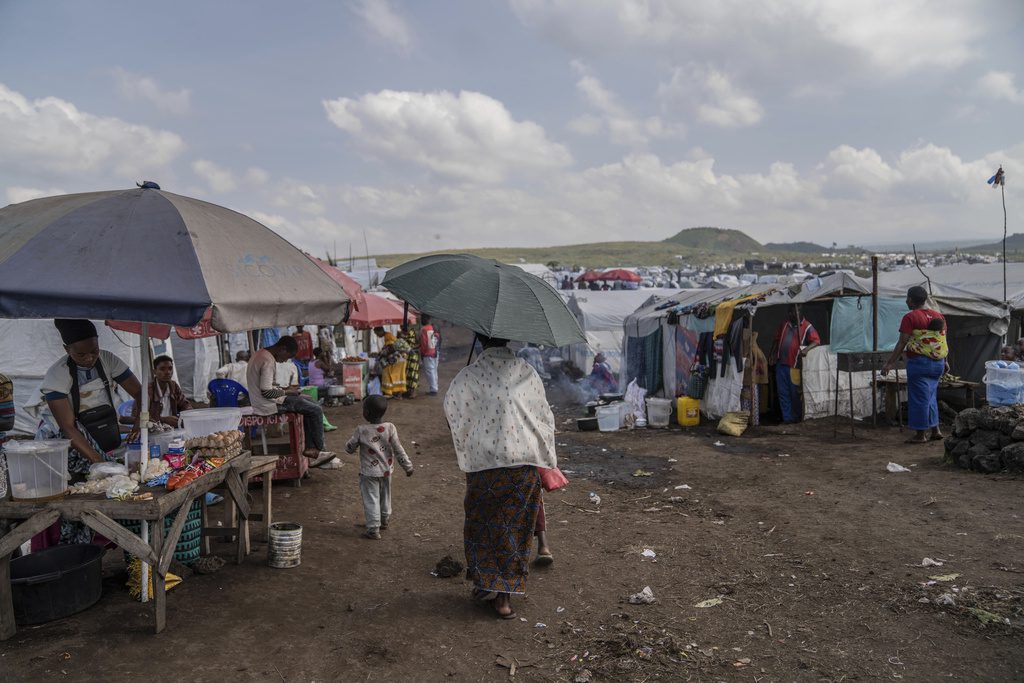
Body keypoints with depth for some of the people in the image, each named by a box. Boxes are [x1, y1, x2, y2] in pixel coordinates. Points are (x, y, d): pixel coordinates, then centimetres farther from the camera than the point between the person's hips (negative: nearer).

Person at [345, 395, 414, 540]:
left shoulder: (361, 430, -17)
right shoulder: (390, 428, -11)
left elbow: (350, 448, -5)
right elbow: (399, 450, -9)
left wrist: (356, 441, 17)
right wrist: (408, 466, -1)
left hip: (369, 472, -4)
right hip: (386, 471, 4)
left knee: (371, 500, 4)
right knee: (385, 496, 22)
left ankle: (373, 529, 3)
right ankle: (385, 520, 40)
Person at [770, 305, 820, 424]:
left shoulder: (807, 327, -3)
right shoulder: (784, 324, 14)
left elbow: (816, 341, -15)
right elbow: (777, 339, 24)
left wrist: (806, 349, -33)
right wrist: (772, 353, 14)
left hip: (794, 365, -5)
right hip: (781, 364, 5)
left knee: (795, 393, 1)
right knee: (783, 393, 6)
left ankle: (796, 418, 15)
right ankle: (787, 418, 13)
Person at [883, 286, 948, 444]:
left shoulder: (910, 317, -12)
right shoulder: (939, 316, 9)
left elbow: (902, 343, -15)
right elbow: (943, 341, 14)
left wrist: (890, 363, -12)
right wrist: (945, 361, 26)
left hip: (919, 362, -7)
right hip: (937, 363, 7)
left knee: (919, 397, 1)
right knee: (930, 396, 19)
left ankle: (921, 434, 6)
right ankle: (935, 430, 21)